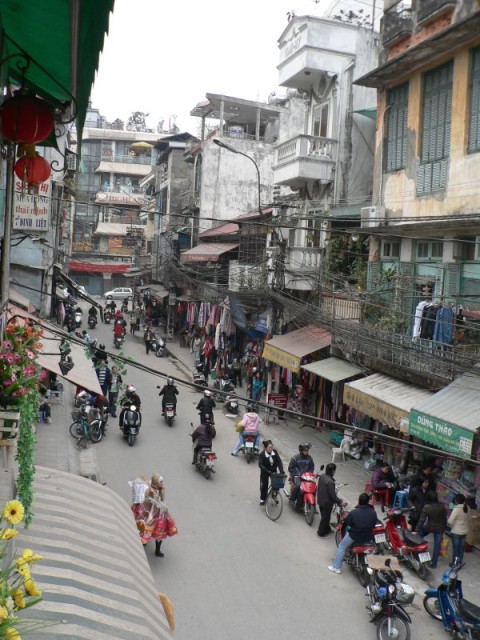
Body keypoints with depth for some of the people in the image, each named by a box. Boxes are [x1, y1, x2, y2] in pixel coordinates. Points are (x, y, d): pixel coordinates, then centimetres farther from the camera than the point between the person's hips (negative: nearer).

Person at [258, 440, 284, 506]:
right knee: (264, 485, -3)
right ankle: (262, 499, 18)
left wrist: (281, 470, -30)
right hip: (265, 472, -3)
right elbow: (260, 465, -30)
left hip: (273, 471, 3)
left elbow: (279, 461, -17)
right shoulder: (262, 455, -24)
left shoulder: (274, 452, -14)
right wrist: (268, 471, -39)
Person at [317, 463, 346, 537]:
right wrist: (340, 502, -14)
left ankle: (327, 529, 44)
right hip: (327, 503, -8)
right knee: (325, 517, 12)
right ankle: (321, 532, 27)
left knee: (324, 516, 25)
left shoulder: (321, 476, -8)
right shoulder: (330, 482, -33)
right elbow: (333, 495, -27)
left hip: (320, 500, 8)